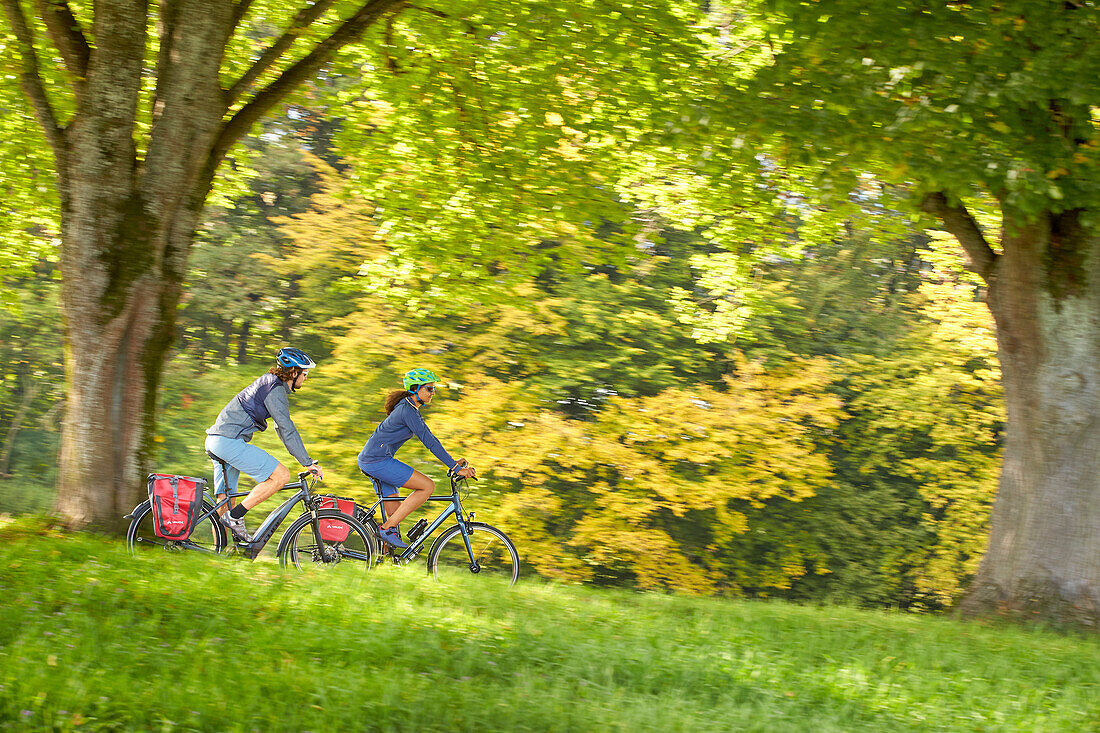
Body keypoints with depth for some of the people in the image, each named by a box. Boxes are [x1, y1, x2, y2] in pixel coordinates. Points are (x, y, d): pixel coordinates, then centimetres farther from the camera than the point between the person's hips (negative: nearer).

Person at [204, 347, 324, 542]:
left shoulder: (270, 384, 20)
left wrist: (305, 459, 25)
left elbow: (281, 428, 27)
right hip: (230, 442, -10)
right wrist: (308, 463, -14)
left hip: (216, 440, 10)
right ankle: (236, 516, -13)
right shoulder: (276, 390, -11)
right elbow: (287, 429, -16)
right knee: (281, 475, -12)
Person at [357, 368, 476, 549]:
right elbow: (429, 442, -20)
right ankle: (387, 528, -12)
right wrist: (456, 468, -20)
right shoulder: (407, 410, -16)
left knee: (395, 512, 12)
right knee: (427, 486, -12)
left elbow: (429, 438, 20)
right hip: (378, 461, -10)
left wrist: (453, 461, 13)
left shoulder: (411, 408, 16)